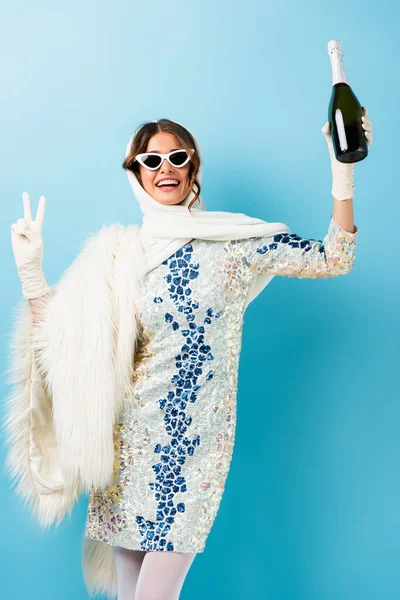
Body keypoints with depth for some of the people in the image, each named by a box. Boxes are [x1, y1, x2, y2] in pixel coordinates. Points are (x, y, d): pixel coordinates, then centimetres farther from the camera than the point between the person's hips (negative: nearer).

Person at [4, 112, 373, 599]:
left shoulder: (235, 242, -1)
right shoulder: (115, 253, 6)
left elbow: (334, 259, -6)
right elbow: (65, 338, 7)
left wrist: (343, 169, -13)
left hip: (192, 444, -3)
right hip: (126, 442, 3)